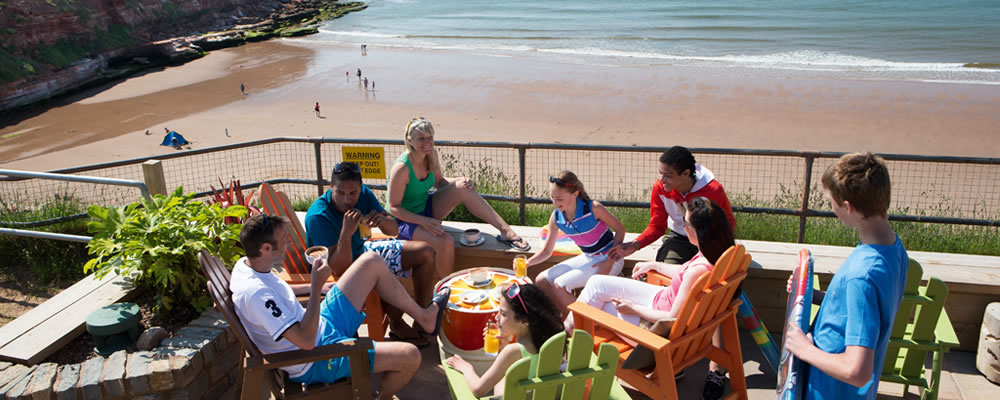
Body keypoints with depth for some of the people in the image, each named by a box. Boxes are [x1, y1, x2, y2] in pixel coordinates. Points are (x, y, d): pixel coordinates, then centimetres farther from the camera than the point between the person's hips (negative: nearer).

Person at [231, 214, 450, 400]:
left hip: (323, 324, 10)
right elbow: (306, 341, -34)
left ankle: (424, 316, 20)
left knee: (372, 262, 5)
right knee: (410, 357, -19)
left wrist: (315, 287, 14)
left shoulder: (246, 264, -3)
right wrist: (316, 287, -30)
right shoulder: (256, 293, -33)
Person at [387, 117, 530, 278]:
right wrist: (424, 221, -32)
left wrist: (461, 181, -11)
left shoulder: (431, 154, -5)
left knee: (462, 188, -15)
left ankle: (506, 231, -14)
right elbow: (394, 207, -21)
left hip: (426, 208, 7)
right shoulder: (401, 168, -27)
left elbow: (438, 182, 10)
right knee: (445, 242, -33)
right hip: (405, 220, -7)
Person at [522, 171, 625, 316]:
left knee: (559, 284, -21)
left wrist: (610, 262, -19)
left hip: (609, 259, -7)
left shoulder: (593, 208, -22)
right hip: (587, 259, 7)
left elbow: (620, 229, -12)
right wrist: (527, 263, -13)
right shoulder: (556, 218, -6)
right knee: (541, 281, -1)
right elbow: (547, 251, 5)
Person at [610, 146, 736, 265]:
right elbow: (657, 226, -2)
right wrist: (635, 245, -20)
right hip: (679, 239, 2)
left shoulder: (714, 191, -20)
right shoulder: (660, 187, -13)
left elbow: (729, 222, -6)